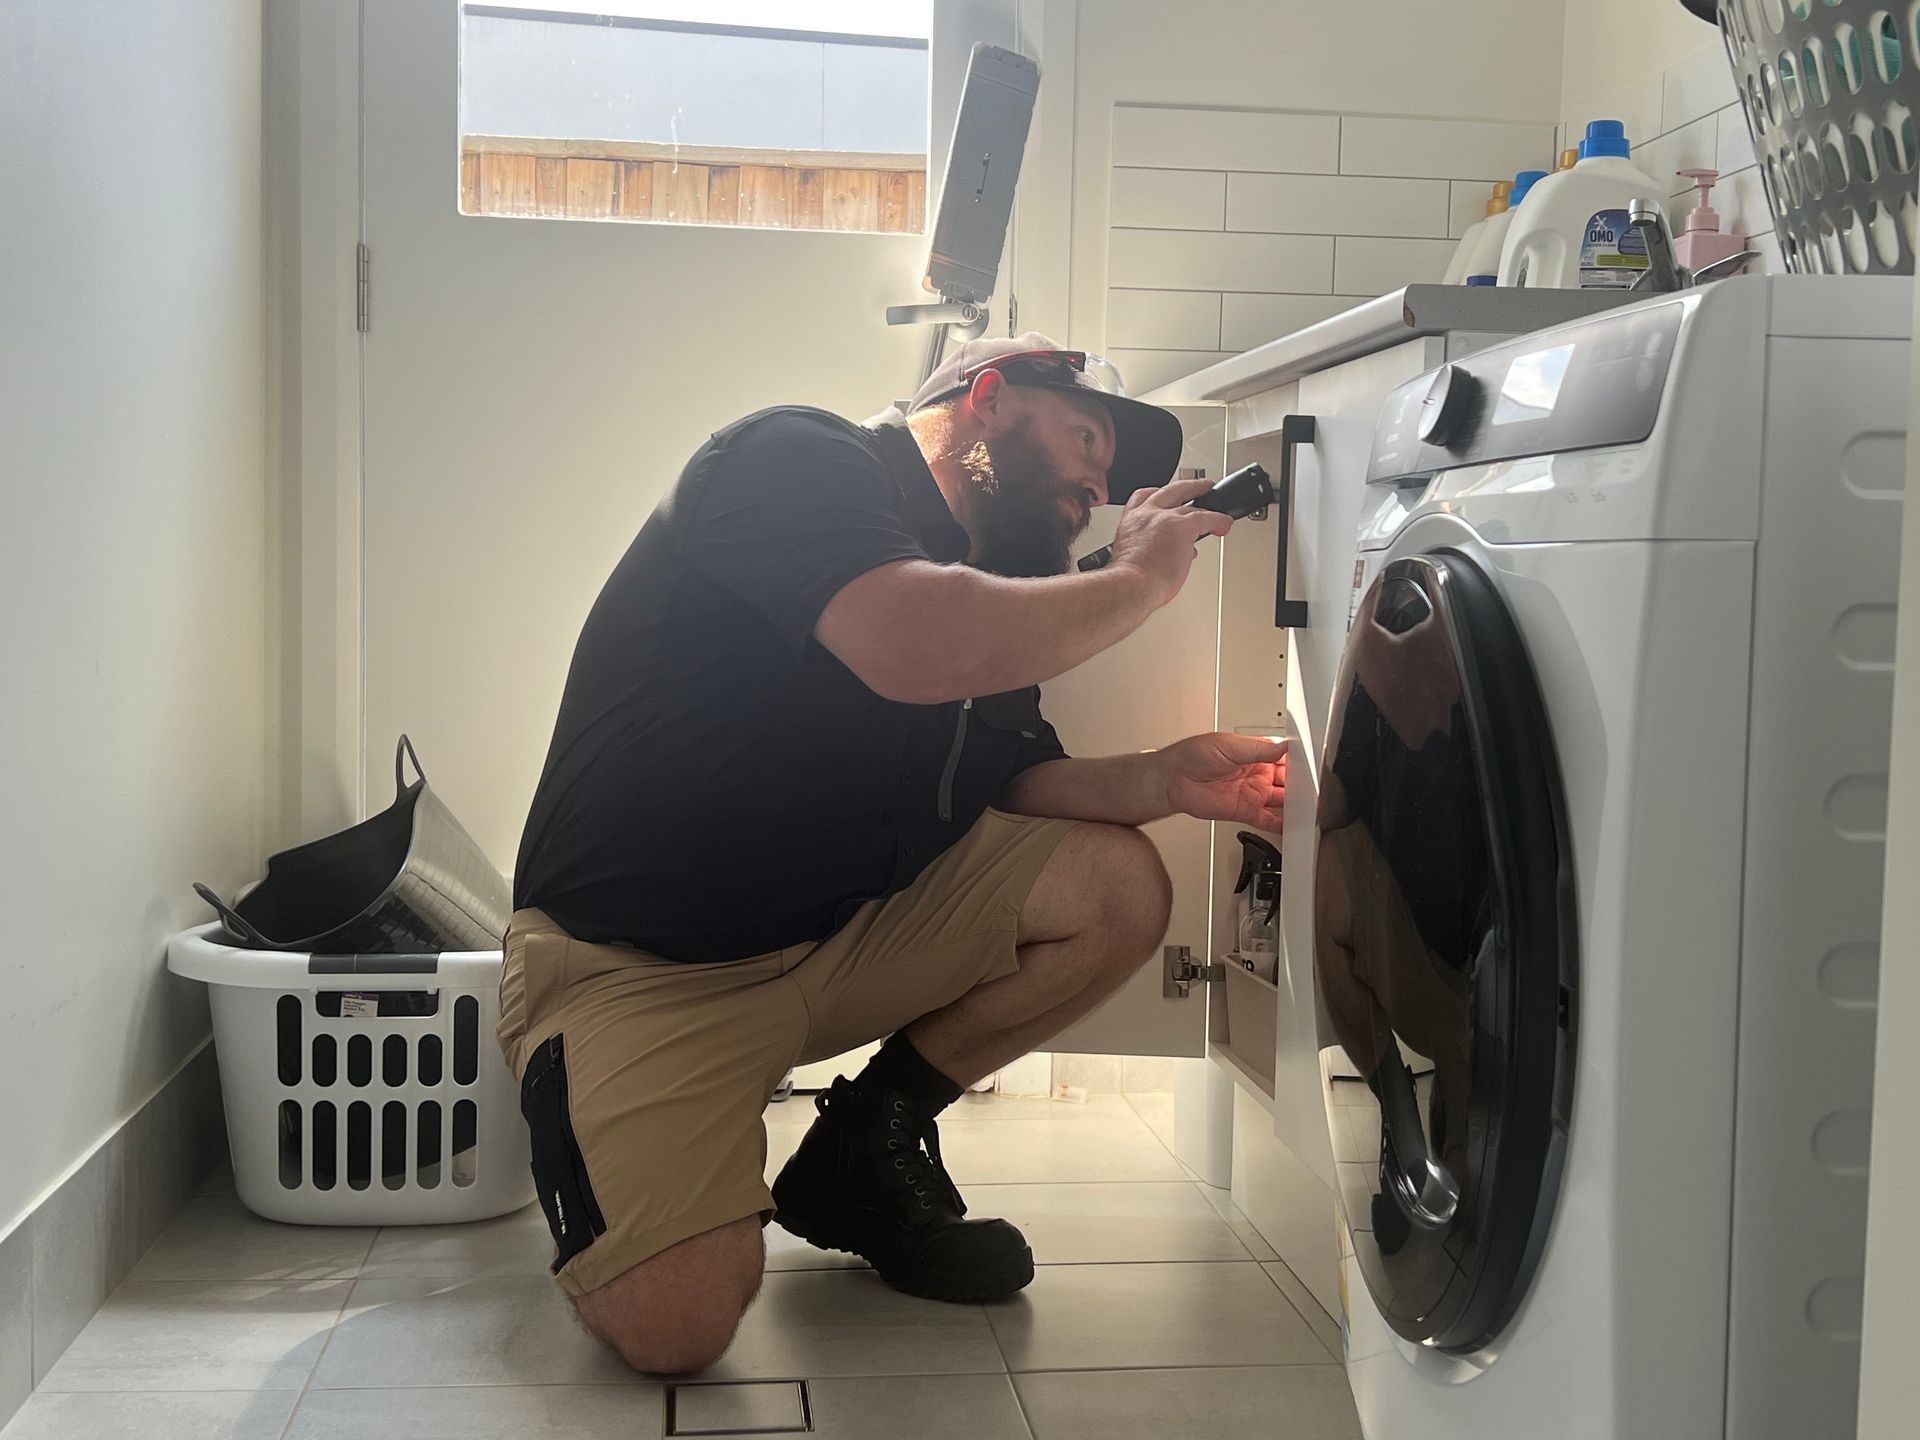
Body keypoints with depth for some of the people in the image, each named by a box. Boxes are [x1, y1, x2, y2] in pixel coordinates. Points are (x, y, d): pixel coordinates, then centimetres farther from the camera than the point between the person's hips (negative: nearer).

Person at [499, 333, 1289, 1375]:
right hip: (639, 959, -8)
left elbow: (1009, 783, 14)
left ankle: (864, 1144, 9)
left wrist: (1165, 780, -5)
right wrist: (1140, 578, -18)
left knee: (1120, 886, -5)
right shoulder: (801, 461, -15)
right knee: (676, 1321, -26)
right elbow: (919, 649, -34)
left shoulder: (985, 583, 12)